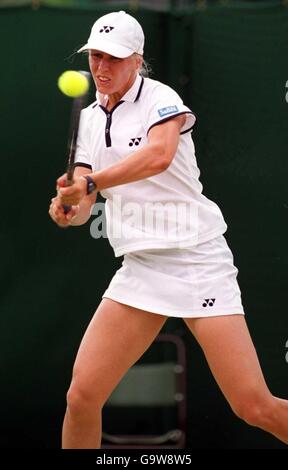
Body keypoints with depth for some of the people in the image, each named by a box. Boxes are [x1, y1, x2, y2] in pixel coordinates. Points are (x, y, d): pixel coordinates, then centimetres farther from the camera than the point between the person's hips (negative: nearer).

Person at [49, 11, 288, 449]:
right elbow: (83, 208, 10)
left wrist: (91, 183, -35)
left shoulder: (158, 97, -6)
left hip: (197, 260, -6)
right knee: (81, 396, -7)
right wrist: (69, 209, -13)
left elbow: (159, 154, -29)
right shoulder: (90, 119, 13)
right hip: (140, 268, 6)